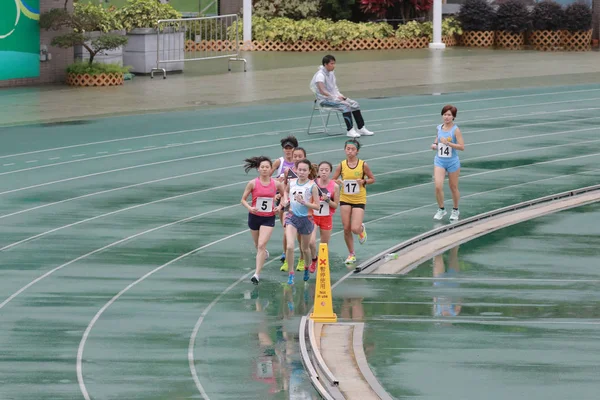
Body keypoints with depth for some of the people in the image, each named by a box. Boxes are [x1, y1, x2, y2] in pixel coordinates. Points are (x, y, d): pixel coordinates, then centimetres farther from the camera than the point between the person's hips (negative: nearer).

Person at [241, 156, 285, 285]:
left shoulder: (276, 184, -6)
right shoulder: (253, 183, -9)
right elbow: (243, 199, -3)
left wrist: (280, 206, -5)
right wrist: (249, 208, -21)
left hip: (269, 218, -1)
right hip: (254, 216, 2)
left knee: (261, 245, -15)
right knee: (258, 245, 19)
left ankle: (257, 274, -16)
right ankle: (264, 254, 55)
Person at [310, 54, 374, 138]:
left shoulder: (331, 73, 11)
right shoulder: (320, 75, -17)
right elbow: (322, 91, -29)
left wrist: (340, 95, 2)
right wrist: (334, 97, -30)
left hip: (334, 96, 9)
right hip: (325, 100, -9)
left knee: (354, 104, -3)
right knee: (346, 105, -30)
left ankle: (361, 128, -1)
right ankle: (350, 131, -30)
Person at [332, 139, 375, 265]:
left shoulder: (363, 165, -6)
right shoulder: (341, 165, -1)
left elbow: (372, 179, 5)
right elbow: (333, 180, 5)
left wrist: (364, 181, -15)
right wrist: (338, 182, -18)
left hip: (359, 200, -2)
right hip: (345, 199, 2)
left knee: (355, 229, -12)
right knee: (346, 228, 1)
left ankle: (362, 229, 26)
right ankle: (351, 254, 19)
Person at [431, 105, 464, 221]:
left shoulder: (456, 130, -12)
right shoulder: (439, 128, 3)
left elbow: (462, 147, -18)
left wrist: (448, 143, -27)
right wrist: (434, 145, -1)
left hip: (452, 162, -3)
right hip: (439, 161, 3)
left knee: (453, 188, 11)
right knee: (438, 186, -12)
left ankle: (455, 210, 31)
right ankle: (441, 209, 8)